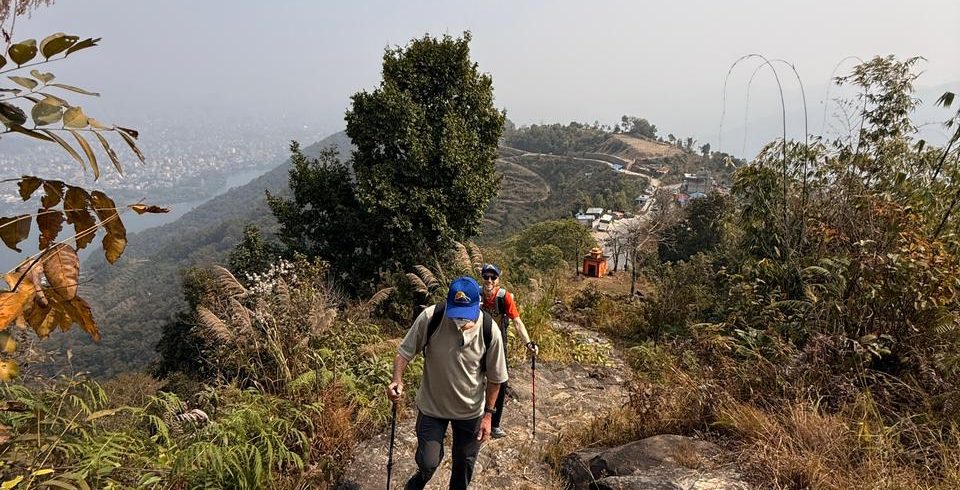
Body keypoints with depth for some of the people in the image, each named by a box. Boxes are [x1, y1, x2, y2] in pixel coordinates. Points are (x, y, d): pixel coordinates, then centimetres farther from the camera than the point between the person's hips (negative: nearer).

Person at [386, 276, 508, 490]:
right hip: (432, 405, -1)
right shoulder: (430, 318, -26)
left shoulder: (489, 331, -22)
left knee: (464, 464, 19)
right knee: (428, 462, 4)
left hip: (470, 410, 1)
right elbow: (405, 351, -11)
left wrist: (488, 413, -4)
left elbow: (495, 377, -7)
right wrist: (397, 380, -28)